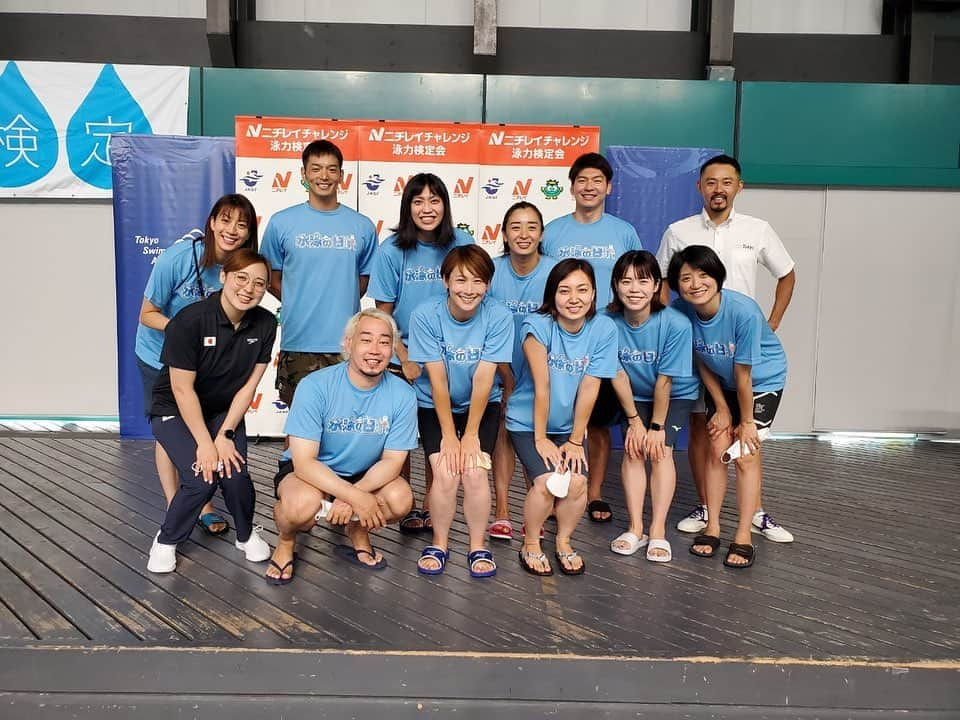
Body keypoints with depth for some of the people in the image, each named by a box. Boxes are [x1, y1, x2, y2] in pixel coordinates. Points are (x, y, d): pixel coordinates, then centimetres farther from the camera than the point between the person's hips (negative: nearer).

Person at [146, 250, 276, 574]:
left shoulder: (265, 323, -12)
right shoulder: (190, 320, -25)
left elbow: (249, 385, -8)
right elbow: (182, 390, -21)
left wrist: (225, 435, -14)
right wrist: (205, 443, -21)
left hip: (224, 411, 3)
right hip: (175, 412, -3)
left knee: (235, 475, -19)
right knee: (202, 478, -22)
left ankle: (246, 535, 13)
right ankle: (166, 541, 7)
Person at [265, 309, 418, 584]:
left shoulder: (402, 395, -15)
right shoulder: (315, 386, -23)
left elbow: (392, 460, -10)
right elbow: (304, 462, -25)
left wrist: (350, 498, -26)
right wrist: (356, 497, -34)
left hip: (365, 476, 3)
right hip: (306, 471, -3)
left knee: (401, 499, -25)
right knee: (305, 504, -35)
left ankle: (358, 533, 9)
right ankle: (286, 541, 3)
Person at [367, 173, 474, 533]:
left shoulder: (462, 244, -8)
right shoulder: (392, 250, -11)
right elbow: (383, 314, -5)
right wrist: (406, 361, -8)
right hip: (402, 358, -1)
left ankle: (430, 504, 28)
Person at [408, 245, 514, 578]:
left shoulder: (498, 317, -19)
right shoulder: (425, 316, -20)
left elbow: (483, 379, -18)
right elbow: (437, 379, -19)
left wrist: (470, 434, -16)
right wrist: (449, 435, -16)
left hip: (481, 405, 1)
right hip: (435, 405, 0)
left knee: (475, 471, -17)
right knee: (446, 474, -17)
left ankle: (478, 546, 6)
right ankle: (439, 544, 8)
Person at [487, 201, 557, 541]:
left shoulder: (555, 272, -14)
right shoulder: (492, 270, -10)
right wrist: (507, 376, -6)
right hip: (504, 369, 1)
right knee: (504, 431, 0)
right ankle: (501, 513, 5)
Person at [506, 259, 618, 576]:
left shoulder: (604, 329, -11)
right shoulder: (537, 325, -20)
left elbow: (589, 389, -11)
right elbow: (542, 387, -19)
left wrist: (575, 441, -8)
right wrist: (540, 439, -14)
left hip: (570, 425, 3)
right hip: (528, 421, -3)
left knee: (577, 482, -15)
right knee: (547, 482, -20)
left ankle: (563, 542, 15)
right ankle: (531, 544, 8)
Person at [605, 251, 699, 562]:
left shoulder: (676, 324, -30)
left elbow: (665, 381, -23)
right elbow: (618, 375, -15)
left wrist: (657, 426, -16)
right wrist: (634, 420, -9)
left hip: (675, 395, -2)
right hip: (634, 396, 2)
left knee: (661, 450, -15)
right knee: (632, 449, -10)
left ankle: (658, 531, -7)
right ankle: (636, 528, -2)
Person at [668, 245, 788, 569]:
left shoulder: (744, 311, -35)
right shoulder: (681, 310, -22)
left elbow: (743, 375, -25)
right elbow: (702, 362, -7)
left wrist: (746, 422, -14)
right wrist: (722, 408, -3)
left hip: (763, 380, -4)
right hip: (722, 381, 4)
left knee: (747, 454, -8)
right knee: (717, 448, -1)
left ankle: (743, 536, 0)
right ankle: (712, 527, 11)